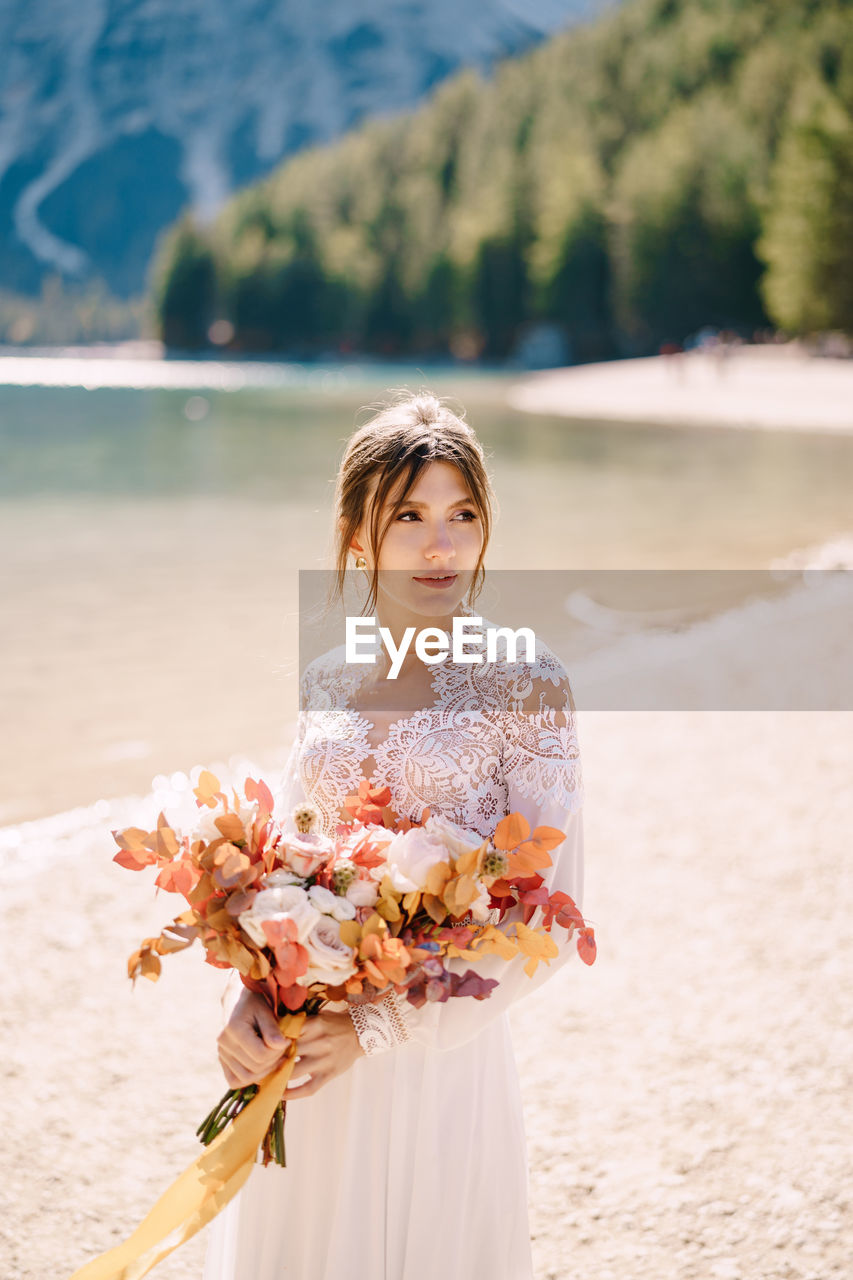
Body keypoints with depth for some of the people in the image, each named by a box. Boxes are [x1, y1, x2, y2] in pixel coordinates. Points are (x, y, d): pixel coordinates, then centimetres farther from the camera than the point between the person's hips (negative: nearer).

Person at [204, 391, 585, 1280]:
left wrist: (376, 1027, -17)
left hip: (439, 1050, -4)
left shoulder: (524, 683, -10)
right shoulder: (326, 681, 4)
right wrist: (252, 999, -9)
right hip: (297, 1052, 4)